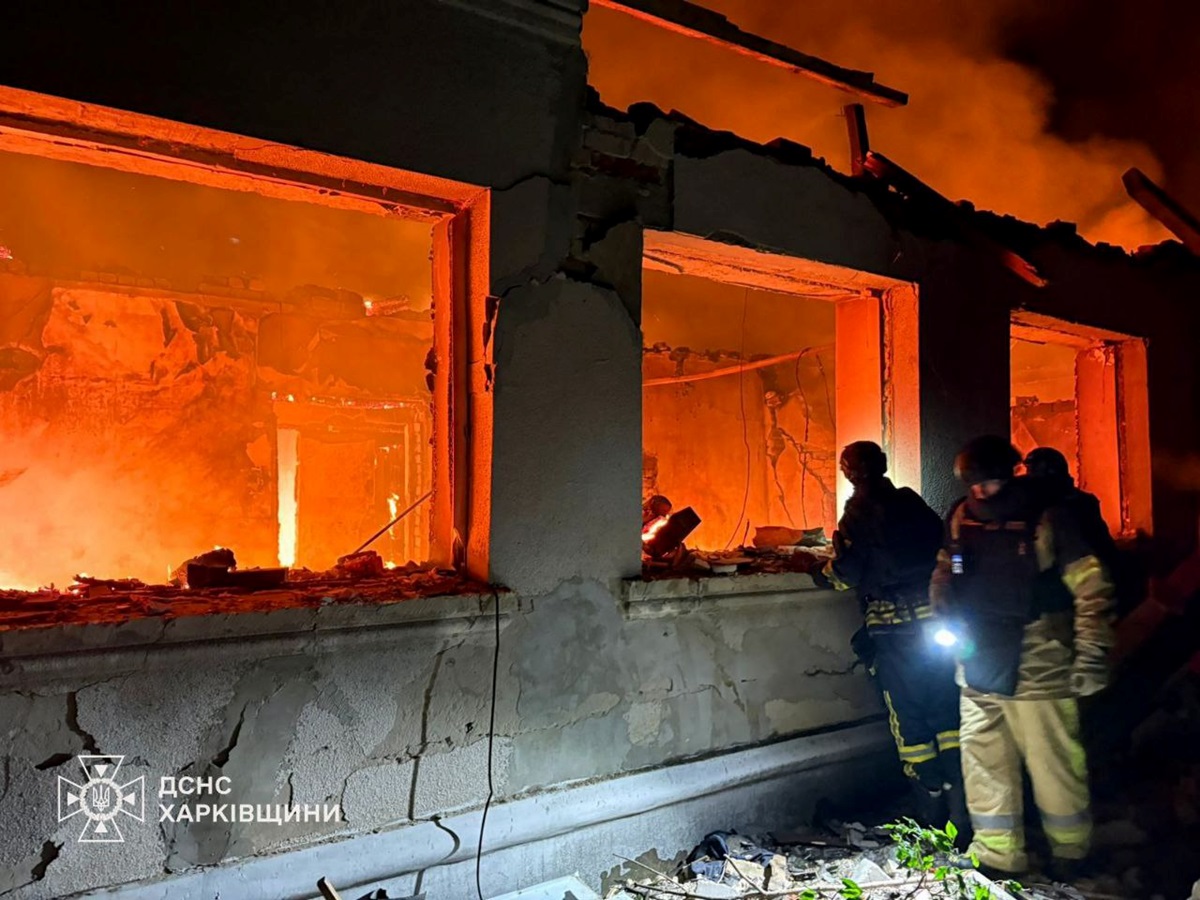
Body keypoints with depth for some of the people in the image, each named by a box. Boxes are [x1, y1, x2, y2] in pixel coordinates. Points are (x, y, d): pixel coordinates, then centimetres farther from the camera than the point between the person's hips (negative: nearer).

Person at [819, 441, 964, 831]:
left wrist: (826, 571, 8)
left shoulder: (858, 513, -8)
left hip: (893, 625, -4)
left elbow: (847, 574, -12)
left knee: (908, 715, 7)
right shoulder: (913, 503, 7)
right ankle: (959, 801, 14)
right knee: (946, 708, 11)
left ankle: (933, 811, 15)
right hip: (935, 616, 5)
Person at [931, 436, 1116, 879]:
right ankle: (999, 856, 27)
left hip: (1038, 671, -5)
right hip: (978, 667, 5)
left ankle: (1068, 849, 32)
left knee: (1054, 764, 7)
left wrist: (1092, 655, -15)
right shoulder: (959, 519, 4)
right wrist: (945, 619, 7)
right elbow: (945, 573, 20)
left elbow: (1091, 589, -10)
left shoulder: (1049, 518, -10)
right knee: (984, 764, 11)